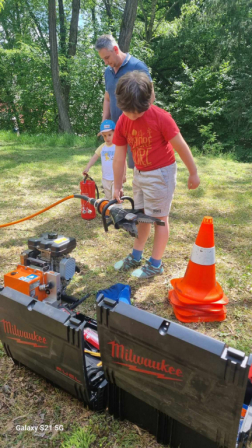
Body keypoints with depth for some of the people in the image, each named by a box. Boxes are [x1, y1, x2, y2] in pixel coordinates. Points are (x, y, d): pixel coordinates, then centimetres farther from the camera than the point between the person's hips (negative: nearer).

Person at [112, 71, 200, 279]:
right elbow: (119, 157, -2)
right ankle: (136, 257, 31)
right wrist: (117, 187, 2)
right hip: (139, 173, 6)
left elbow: (181, 146, -15)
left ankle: (156, 264, 17)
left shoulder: (161, 117, -23)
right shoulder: (122, 122, -7)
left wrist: (193, 173, -8)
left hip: (161, 173, -6)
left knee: (159, 218, 4)